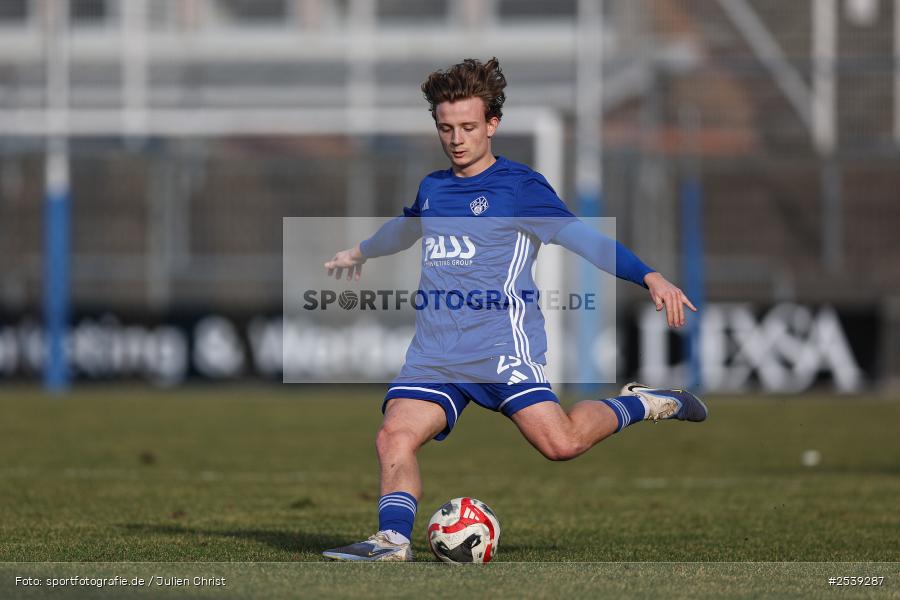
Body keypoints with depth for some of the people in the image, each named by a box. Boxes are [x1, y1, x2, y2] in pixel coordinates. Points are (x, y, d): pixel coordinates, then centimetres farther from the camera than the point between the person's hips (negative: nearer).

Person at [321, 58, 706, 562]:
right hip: (435, 351, 6)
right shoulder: (431, 189, 18)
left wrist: (650, 277, -23)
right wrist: (361, 253, 61)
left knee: (561, 442, -21)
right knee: (396, 437, -18)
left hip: (503, 342, -6)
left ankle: (640, 405, 5)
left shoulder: (520, 186, -1)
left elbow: (582, 237, -10)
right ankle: (392, 541, -21)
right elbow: (405, 230, 41)